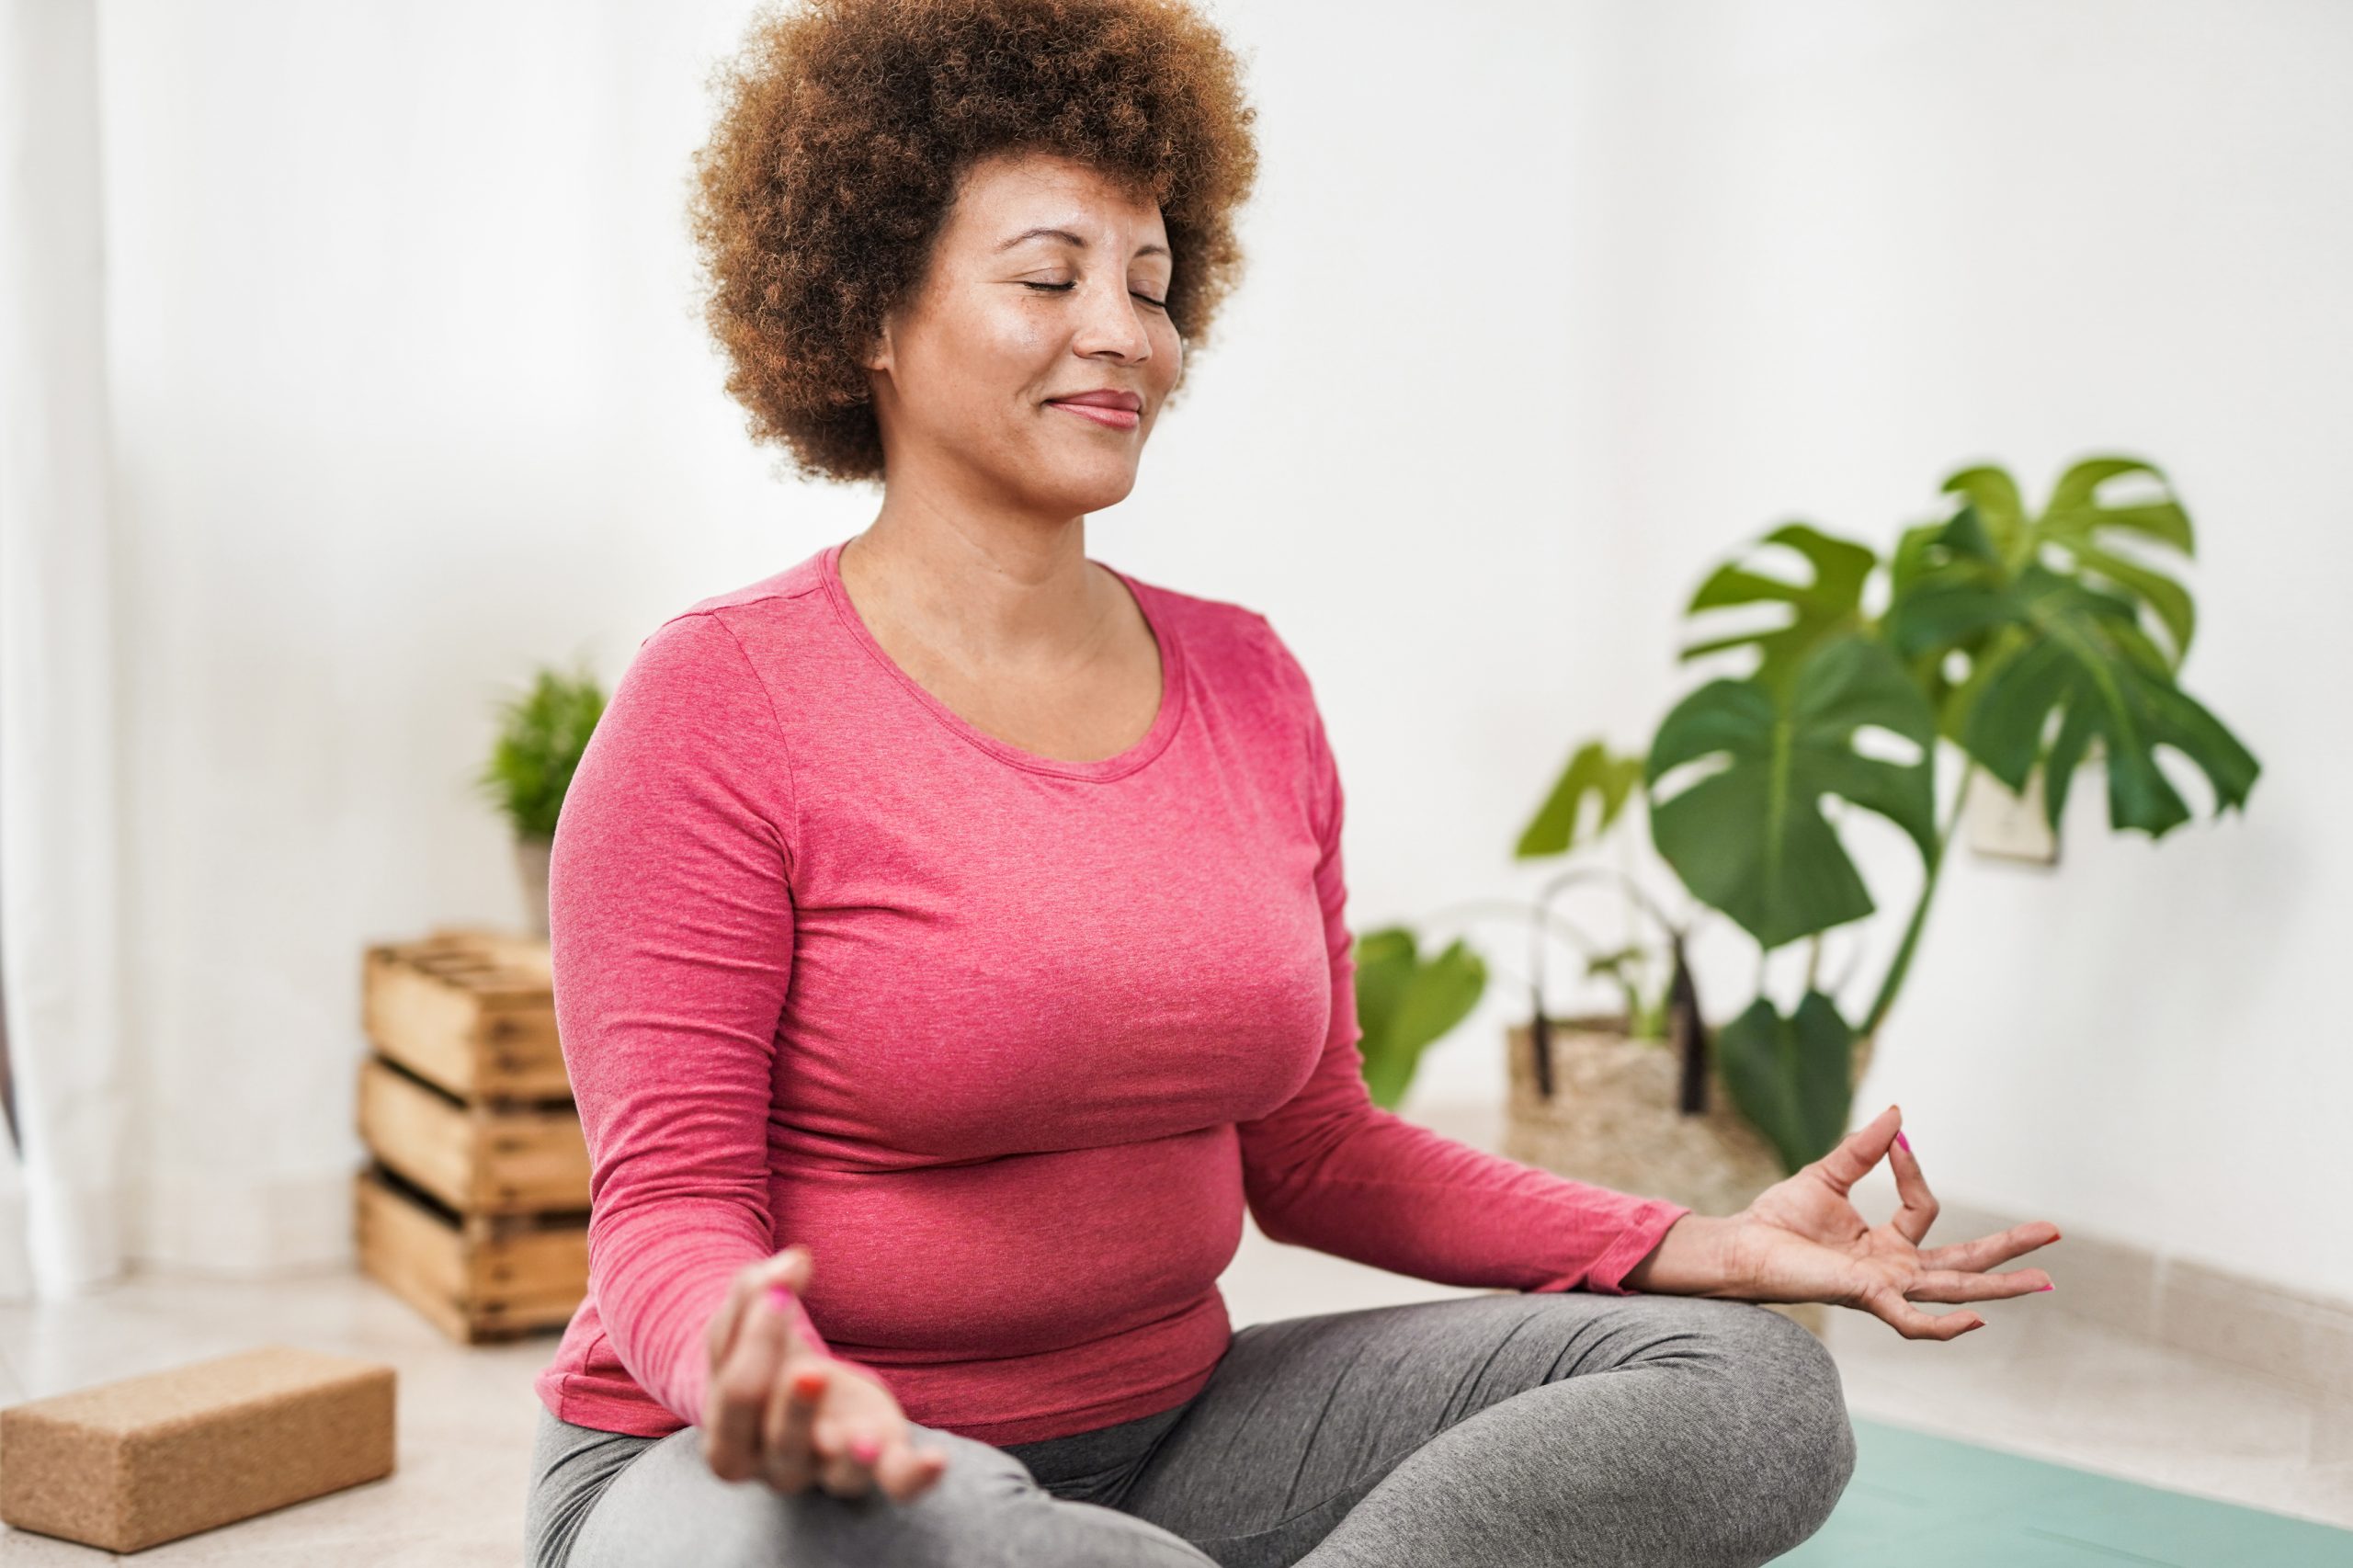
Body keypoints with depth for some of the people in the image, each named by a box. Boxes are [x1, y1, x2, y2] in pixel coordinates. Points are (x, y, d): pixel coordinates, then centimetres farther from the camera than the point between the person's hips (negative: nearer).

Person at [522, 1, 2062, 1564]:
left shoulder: (1249, 684, 5)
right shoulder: (725, 698, -12)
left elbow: (1313, 1154, 10)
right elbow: (668, 1209, -14)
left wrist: (1699, 1250, -3)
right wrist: (765, 1380, -39)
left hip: (1165, 1428, 6)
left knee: (1753, 1389, -10)